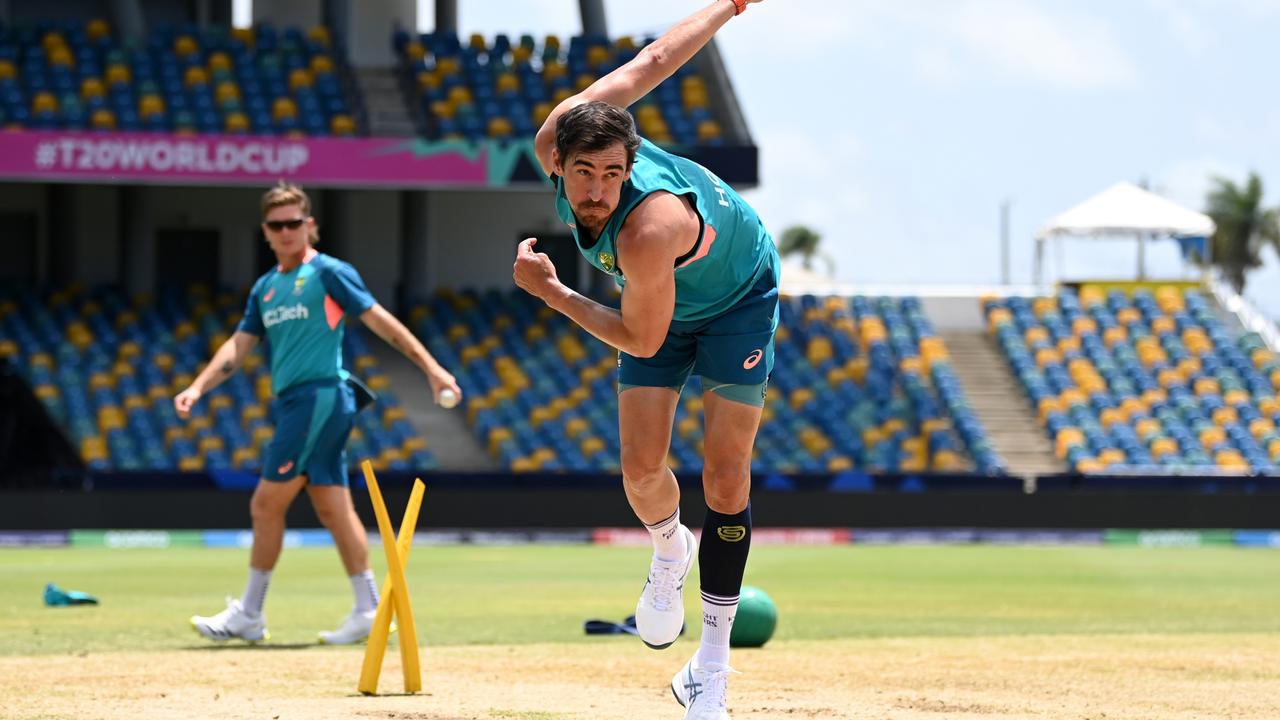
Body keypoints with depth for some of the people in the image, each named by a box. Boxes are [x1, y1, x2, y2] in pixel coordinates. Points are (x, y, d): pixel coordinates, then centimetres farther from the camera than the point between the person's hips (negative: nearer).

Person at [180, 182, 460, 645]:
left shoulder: (327, 273, -3)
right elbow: (239, 346, 16)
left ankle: (248, 614, 0)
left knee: (266, 505, -6)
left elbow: (379, 320, -6)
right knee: (333, 509, 6)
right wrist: (198, 388, 1)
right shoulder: (265, 288, 18)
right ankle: (367, 610, 7)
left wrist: (431, 368, -10)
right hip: (294, 404, 8)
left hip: (322, 396, -8)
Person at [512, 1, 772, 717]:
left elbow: (644, 340, -30)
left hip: (739, 298, -6)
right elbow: (654, 60, -15)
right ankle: (671, 551, 28)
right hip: (662, 298, 6)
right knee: (641, 468, -6)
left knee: (726, 476, -8)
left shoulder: (647, 231, -45)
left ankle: (714, 660, -1)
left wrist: (551, 292, -23)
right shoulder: (554, 139, -29)